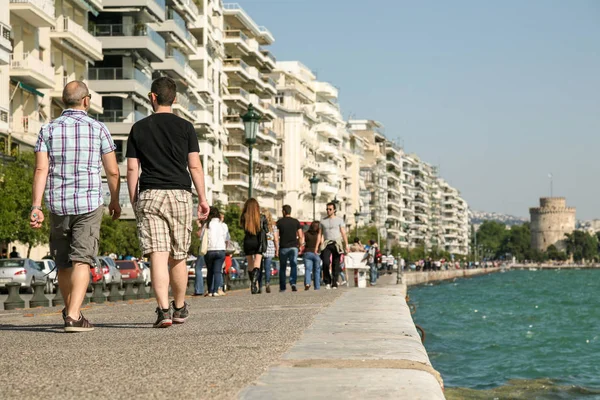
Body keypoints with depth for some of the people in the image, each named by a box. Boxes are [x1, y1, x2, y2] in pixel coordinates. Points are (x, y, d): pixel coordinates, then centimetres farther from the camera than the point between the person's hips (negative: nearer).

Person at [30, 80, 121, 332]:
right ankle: (74, 316, -21)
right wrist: (115, 201, 16)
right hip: (89, 204, -3)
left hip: (58, 205, 3)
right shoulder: (98, 129, 0)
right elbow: (112, 171, 1)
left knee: (63, 264, 16)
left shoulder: (48, 130, 4)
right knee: (81, 261, -7)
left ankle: (71, 310, 31)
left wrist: (36, 207, -7)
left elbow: (41, 170, -5)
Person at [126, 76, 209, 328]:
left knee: (157, 255, -6)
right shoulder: (185, 127, 5)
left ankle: (163, 309, -18)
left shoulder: (139, 128, 7)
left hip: (149, 194, 0)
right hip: (179, 194, 0)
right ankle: (179, 308, 24)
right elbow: (195, 166, 1)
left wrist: (134, 202, 13)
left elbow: (132, 169, 6)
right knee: (178, 257, 11)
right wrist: (203, 199, 6)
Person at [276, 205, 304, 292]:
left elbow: (276, 237, -3)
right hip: (293, 247, 0)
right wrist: (301, 246, 13)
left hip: (283, 248, 0)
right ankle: (293, 283, -26)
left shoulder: (279, 222, 1)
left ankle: (282, 287, 14)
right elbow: (301, 236, 2)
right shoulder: (296, 222, 5)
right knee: (294, 265, -4)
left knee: (282, 268, 10)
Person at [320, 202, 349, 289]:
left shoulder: (339, 220, 7)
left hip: (336, 244, -1)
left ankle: (334, 283, 5)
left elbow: (343, 233, 2)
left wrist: (346, 245, -8)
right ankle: (327, 282, -5)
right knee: (325, 262, -17)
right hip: (327, 244, 1)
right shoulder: (323, 221, 13)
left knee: (335, 264, -1)